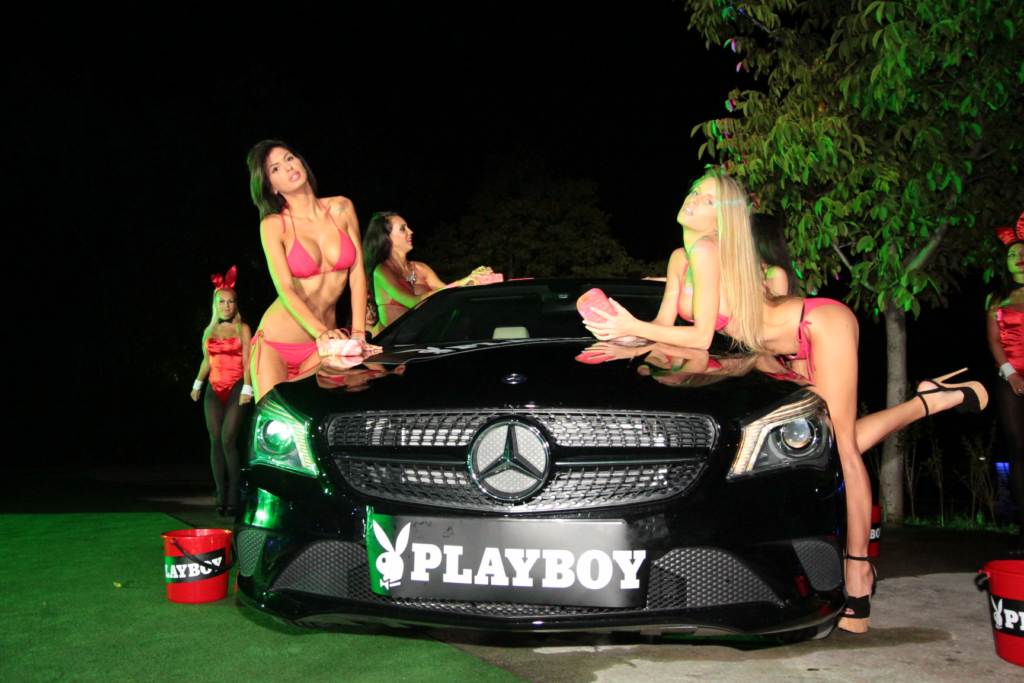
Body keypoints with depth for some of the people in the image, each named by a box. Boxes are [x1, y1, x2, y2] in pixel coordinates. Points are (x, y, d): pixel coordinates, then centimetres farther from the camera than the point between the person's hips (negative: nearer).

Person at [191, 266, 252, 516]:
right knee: (216, 441, -1)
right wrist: (197, 384, 22)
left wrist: (246, 389, -13)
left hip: (236, 388, -4)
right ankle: (221, 497, 2)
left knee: (228, 439, -16)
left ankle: (233, 497, -12)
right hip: (214, 390, 4)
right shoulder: (209, 331, 15)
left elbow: (247, 361, -4)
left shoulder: (242, 329, 3)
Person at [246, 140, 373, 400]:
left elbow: (357, 274, 0)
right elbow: (285, 290, -17)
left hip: (320, 347, 3)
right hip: (277, 343, -2)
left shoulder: (341, 208, 2)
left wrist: (358, 335, -11)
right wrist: (322, 333, -32)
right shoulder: (273, 225, -7)